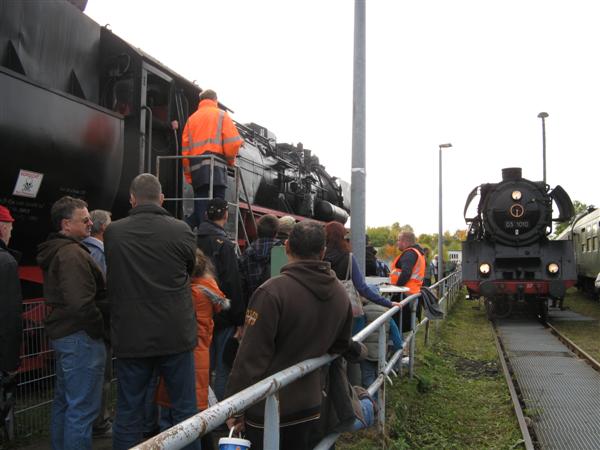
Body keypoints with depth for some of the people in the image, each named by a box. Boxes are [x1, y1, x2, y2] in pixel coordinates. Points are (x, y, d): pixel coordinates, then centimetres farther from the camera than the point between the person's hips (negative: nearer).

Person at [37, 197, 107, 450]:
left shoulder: (55, 251, 14)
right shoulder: (73, 253, -18)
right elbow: (81, 303, -28)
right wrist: (101, 330, -14)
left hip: (61, 334, 11)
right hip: (80, 337, -11)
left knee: (63, 401, 20)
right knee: (82, 409, -4)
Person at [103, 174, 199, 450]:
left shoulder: (112, 232, -5)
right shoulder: (181, 230, -9)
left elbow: (113, 279, 11)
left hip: (131, 337, 1)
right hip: (175, 335, -1)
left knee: (128, 413, 12)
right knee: (185, 408, 12)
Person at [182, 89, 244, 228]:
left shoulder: (191, 118, 20)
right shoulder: (221, 115, 9)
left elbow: (185, 147, 13)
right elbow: (233, 141, -4)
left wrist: (188, 173, 15)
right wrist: (230, 160, 14)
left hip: (196, 166, 4)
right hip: (215, 164, -4)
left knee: (200, 203, 6)